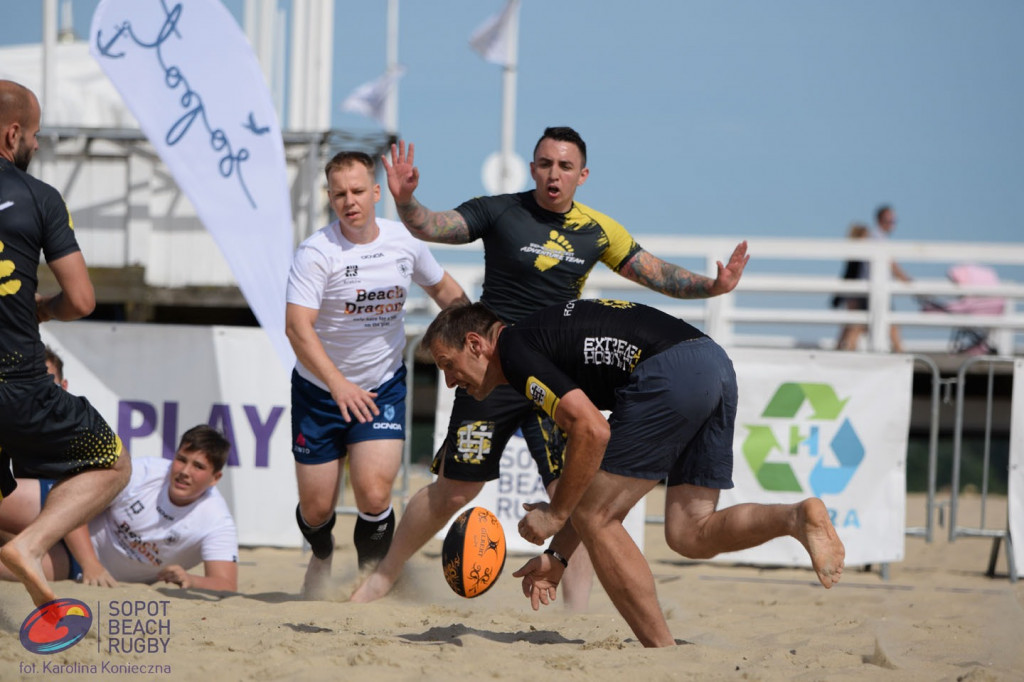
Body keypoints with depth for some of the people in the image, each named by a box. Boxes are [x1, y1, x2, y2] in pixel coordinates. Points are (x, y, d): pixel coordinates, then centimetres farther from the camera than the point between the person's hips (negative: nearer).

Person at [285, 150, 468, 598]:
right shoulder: (316, 252, -17)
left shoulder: (404, 241, -4)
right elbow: (297, 325, -28)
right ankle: (322, 555, 42)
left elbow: (444, 290, 17)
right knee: (316, 507, 6)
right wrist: (339, 384, -39)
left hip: (383, 387, 2)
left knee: (373, 493, -19)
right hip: (319, 389, -1)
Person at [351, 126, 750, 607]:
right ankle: (383, 577, 25)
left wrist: (710, 286, -4)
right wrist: (405, 201, -34)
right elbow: (431, 227, -13)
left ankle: (578, 611, -4)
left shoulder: (597, 231, 5)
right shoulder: (500, 212, -4)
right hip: (492, 369, -2)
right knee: (453, 491, 6)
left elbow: (655, 274, 12)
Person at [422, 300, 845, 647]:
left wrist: (555, 513, 0)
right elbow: (593, 475, 34)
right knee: (688, 535, 12)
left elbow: (592, 431, -11)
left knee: (595, 518, 3)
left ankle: (662, 651, 2)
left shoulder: (514, 350, 2)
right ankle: (798, 517, -10)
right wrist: (557, 555, 34)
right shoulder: (546, 335, 31)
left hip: (669, 374, -10)